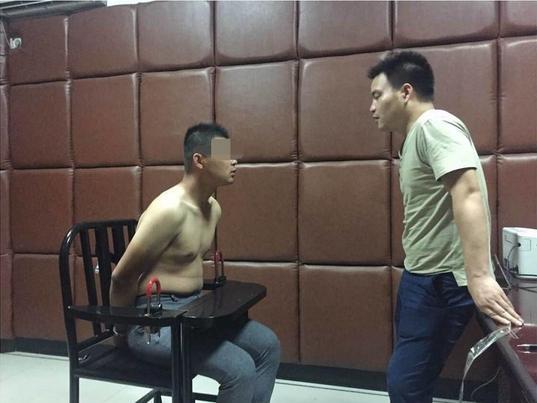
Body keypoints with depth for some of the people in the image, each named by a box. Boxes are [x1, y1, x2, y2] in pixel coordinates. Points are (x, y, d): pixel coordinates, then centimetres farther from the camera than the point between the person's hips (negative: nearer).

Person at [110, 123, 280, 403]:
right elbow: (122, 277, -18)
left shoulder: (213, 208, 5)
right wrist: (123, 327, -3)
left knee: (268, 345, 4)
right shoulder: (169, 210, -24)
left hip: (193, 307, 9)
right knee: (241, 370, -20)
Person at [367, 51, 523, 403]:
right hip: (422, 276, 10)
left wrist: (479, 277, -34)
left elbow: (468, 194, -27)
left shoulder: (434, 125, -14)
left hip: (444, 282, -10)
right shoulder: (417, 136, 16)